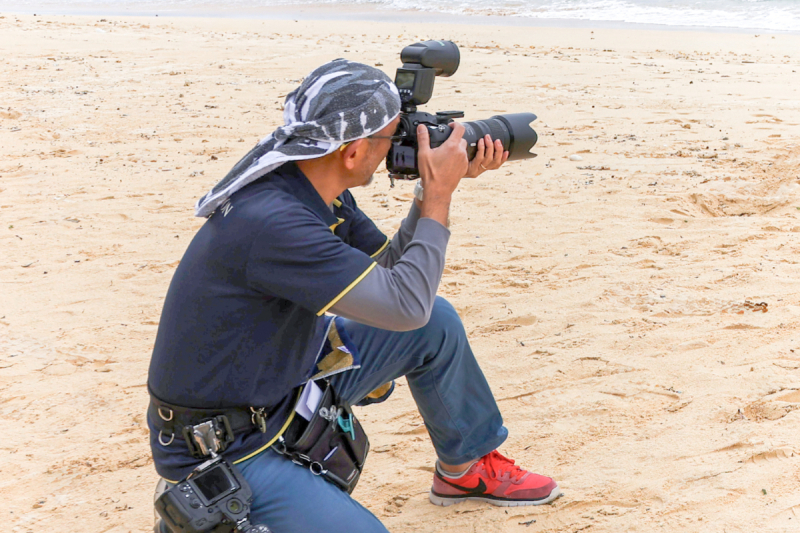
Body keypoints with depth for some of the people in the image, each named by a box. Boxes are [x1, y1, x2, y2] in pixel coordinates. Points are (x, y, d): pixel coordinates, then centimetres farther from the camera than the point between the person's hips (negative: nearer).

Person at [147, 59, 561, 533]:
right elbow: (406, 305, -29)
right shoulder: (268, 221, -33)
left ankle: (466, 469, 32)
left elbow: (389, 269, 10)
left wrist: (440, 187, -2)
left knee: (436, 325, 11)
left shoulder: (320, 192, -5)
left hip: (282, 385, 9)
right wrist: (440, 194, -19)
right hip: (220, 452, -9)